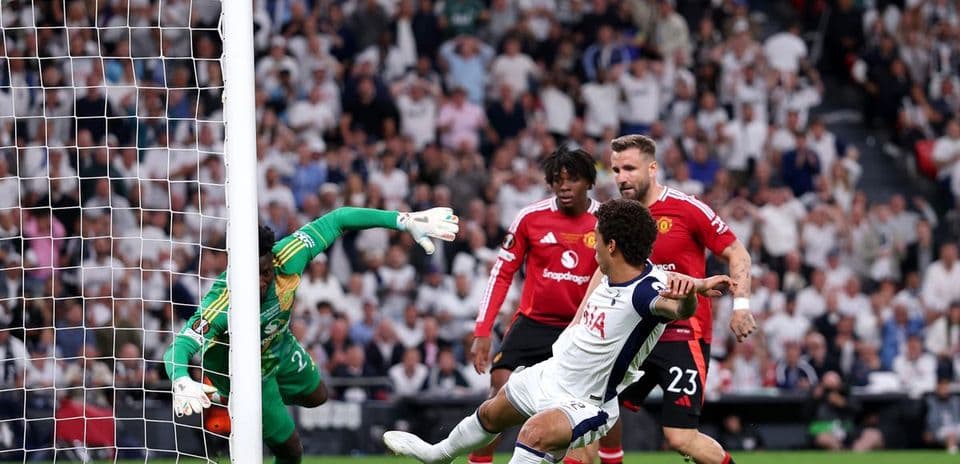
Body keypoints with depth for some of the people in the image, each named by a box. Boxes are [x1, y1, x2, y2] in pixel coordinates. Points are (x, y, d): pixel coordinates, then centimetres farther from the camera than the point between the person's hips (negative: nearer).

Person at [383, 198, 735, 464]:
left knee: (536, 433, -39)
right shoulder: (613, 273, -9)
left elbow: (679, 307, -57)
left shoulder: (645, 291, -34)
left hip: (585, 405, -9)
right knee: (491, 414, 31)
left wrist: (690, 291, -79)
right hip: (551, 374, 9)